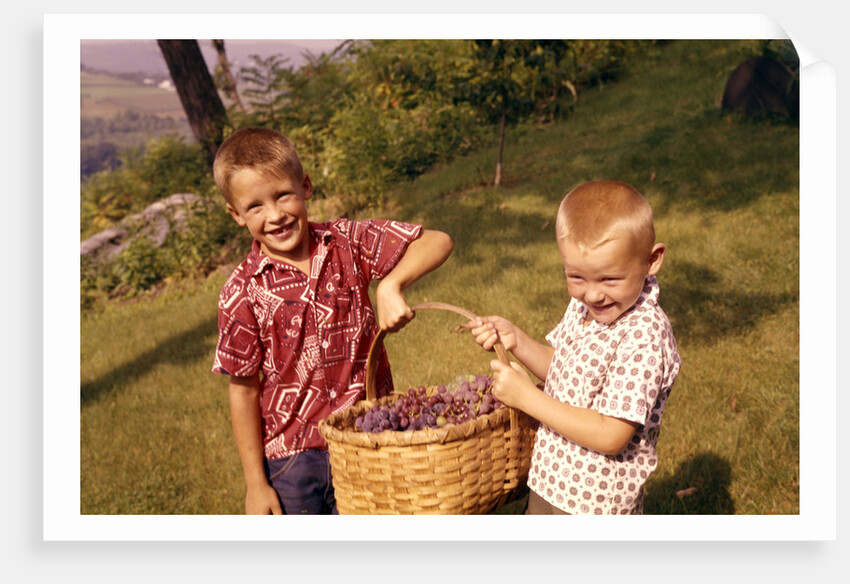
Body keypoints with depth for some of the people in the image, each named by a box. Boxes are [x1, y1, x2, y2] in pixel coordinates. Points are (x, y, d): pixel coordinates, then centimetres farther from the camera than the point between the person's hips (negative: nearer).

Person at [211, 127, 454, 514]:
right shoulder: (242, 294, -13)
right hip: (292, 456, -1)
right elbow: (244, 389, -7)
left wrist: (390, 284, -27)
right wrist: (255, 483, -3)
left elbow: (437, 242, -9)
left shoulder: (348, 243, -8)